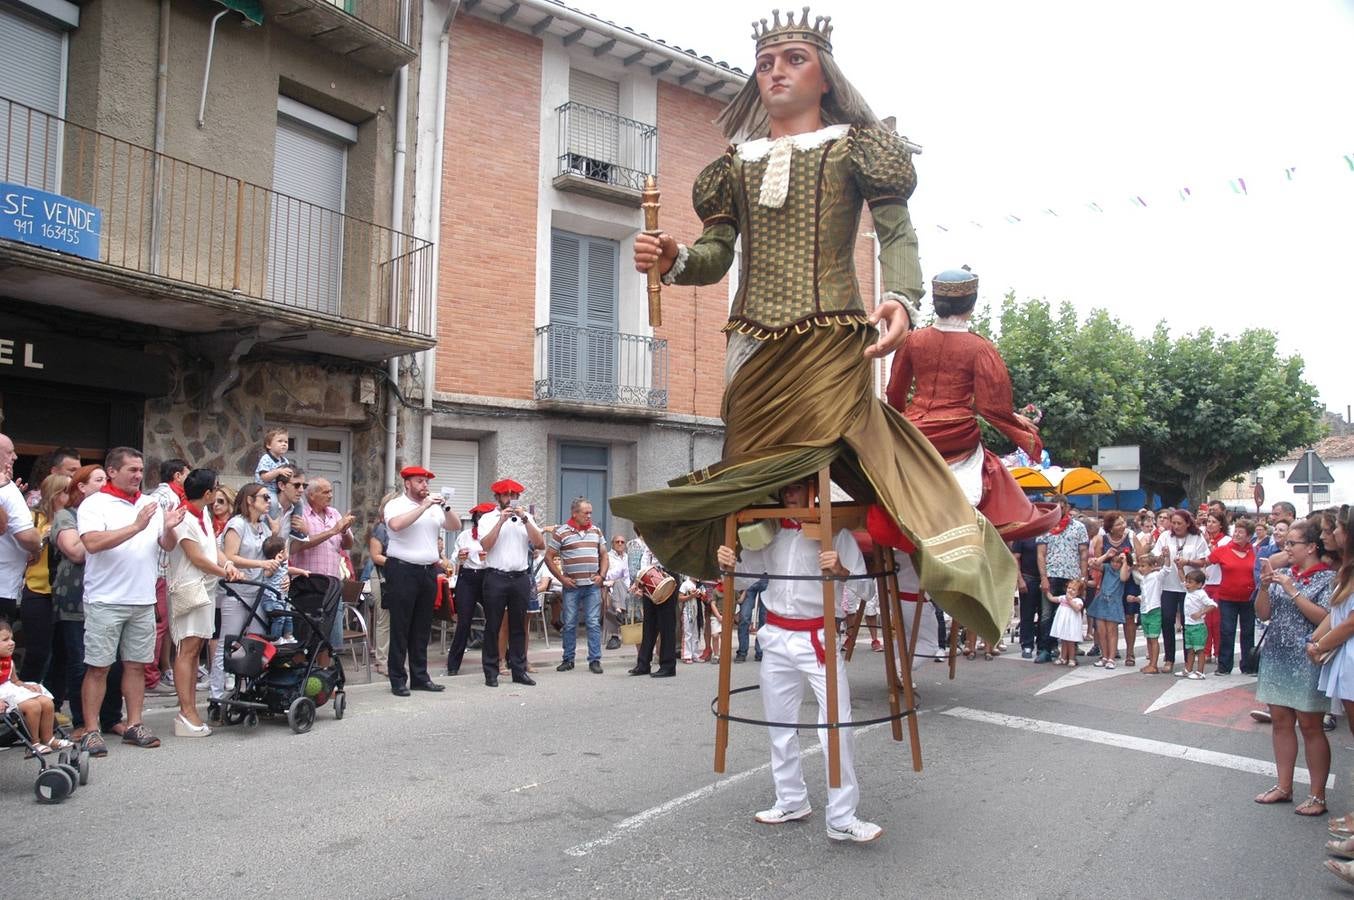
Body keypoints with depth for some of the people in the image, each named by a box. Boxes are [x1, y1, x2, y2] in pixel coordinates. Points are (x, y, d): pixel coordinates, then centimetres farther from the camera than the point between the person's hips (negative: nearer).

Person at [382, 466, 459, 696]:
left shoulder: (434, 507, 14)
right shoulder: (396, 505, -2)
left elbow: (456, 526, 10)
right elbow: (396, 524, -23)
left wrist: (445, 507, -6)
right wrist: (424, 506, -20)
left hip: (429, 571, 6)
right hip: (403, 571, -6)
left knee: (422, 628, 11)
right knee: (400, 628, 0)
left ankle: (420, 676, 18)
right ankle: (398, 680, 5)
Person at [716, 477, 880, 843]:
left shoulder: (834, 533, -5)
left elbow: (861, 588, -9)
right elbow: (746, 576, 13)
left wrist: (840, 571, -31)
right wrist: (729, 564, -9)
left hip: (819, 638, -4)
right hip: (777, 638, 5)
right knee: (779, 724, 12)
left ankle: (842, 819, -4)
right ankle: (791, 802, 27)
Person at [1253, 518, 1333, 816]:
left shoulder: (1327, 578, -7)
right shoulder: (1282, 574, 8)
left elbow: (1325, 618, -18)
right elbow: (1263, 613, 7)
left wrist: (1293, 592, -19)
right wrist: (1265, 587, -8)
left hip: (1307, 661, -6)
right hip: (1277, 657, 6)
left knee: (1310, 725, 0)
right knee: (1281, 722, 11)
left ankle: (1318, 795, 10)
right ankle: (1284, 787, 21)